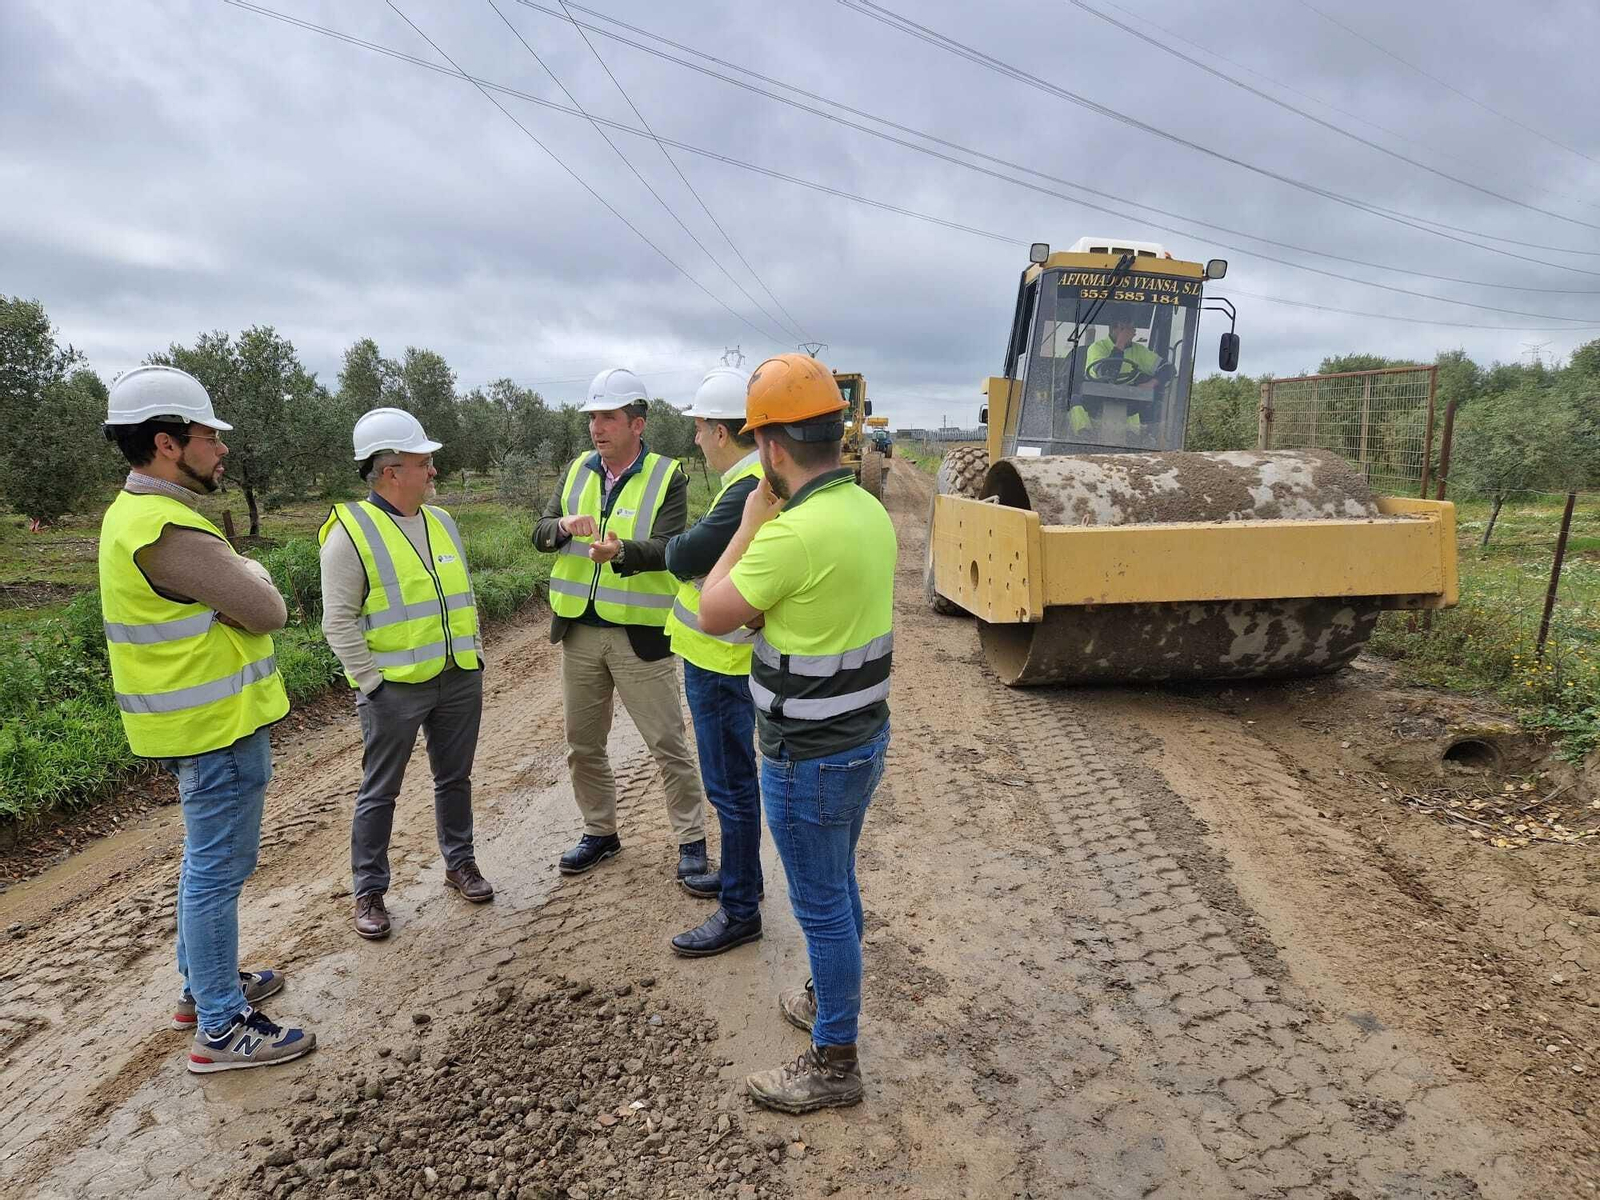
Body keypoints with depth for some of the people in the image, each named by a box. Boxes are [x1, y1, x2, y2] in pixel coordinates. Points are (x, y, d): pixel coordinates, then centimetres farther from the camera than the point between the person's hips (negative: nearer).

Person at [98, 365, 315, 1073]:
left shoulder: (138, 512, 10)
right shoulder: (168, 529, -24)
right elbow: (266, 611, -19)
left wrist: (234, 576, -7)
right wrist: (252, 573, -2)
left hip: (203, 719, 11)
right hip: (220, 726, -11)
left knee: (206, 859, 22)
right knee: (218, 869, 0)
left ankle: (203, 984, 38)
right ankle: (220, 1029, 13)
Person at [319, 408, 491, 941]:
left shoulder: (443, 522, 9)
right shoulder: (352, 532, -11)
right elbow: (338, 621, -12)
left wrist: (474, 657, 12)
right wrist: (372, 682, -14)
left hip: (460, 680, 6)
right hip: (395, 688, -5)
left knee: (455, 779, 17)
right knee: (379, 792, 7)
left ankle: (460, 863, 34)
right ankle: (368, 891, 22)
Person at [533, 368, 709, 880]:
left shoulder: (667, 476, -8)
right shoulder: (577, 470, 8)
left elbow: (666, 549, -19)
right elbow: (540, 534, 2)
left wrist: (620, 551, -39)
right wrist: (564, 525, -21)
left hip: (640, 633, -5)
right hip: (579, 631, 5)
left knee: (668, 743, 4)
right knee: (582, 743, 16)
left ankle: (691, 839, 20)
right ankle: (600, 832, 35)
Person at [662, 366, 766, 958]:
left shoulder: (749, 493, -25)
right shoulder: (756, 482, 8)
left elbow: (683, 559, -24)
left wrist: (678, 543, -4)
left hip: (721, 664, -10)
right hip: (718, 658, 10)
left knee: (731, 785, 2)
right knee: (731, 780, 23)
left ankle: (740, 910, 17)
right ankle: (739, 872, 40)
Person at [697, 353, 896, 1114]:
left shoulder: (795, 532, -28)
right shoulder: (869, 511, 0)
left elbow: (712, 616, -13)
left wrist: (751, 520, -6)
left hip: (809, 758, -9)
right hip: (863, 736, 9)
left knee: (821, 905, 8)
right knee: (838, 886, 25)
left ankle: (833, 1063, 26)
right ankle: (830, 1002, 47)